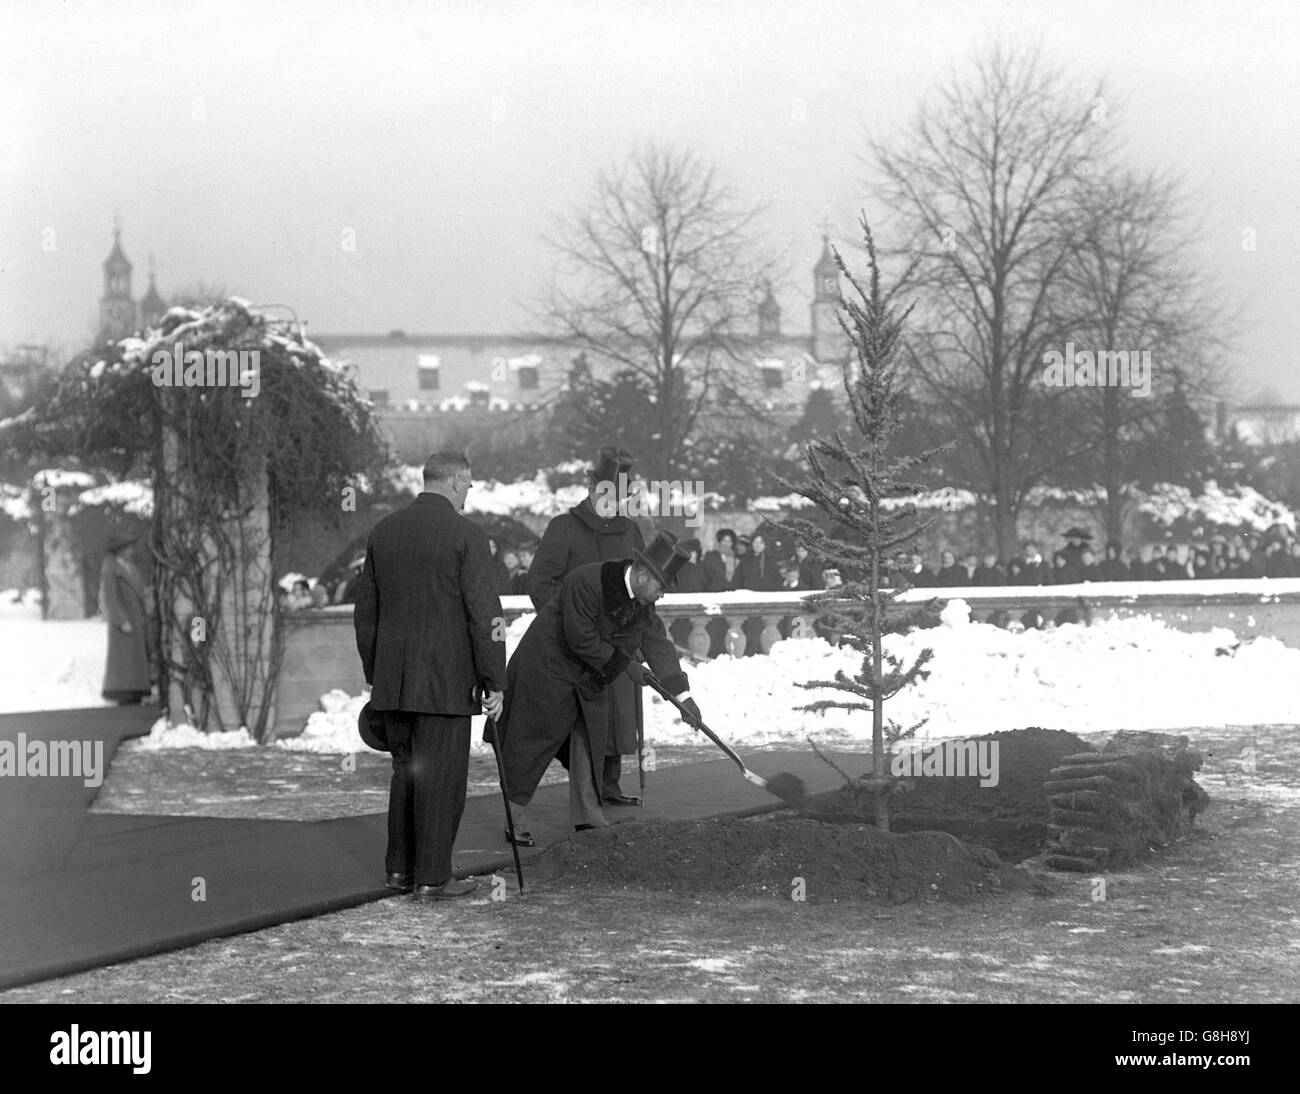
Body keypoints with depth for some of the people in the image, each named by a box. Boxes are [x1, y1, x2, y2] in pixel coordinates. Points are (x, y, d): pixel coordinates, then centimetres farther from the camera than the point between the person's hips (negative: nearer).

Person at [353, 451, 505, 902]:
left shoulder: (383, 531, 9)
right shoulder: (466, 534, -9)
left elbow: (365, 611, 14)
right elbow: (484, 615, -12)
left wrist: (373, 674, 21)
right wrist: (494, 682, -7)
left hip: (391, 679, 6)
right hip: (444, 680, -6)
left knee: (406, 771, 16)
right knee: (441, 776, 0)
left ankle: (400, 868, 19)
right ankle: (432, 878, 2)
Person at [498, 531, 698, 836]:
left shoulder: (642, 604, -3)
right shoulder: (586, 582, -28)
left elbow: (658, 644, -2)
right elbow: (580, 639, -28)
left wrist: (683, 694, -9)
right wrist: (625, 664, -22)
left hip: (590, 678, 8)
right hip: (548, 664, -7)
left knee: (589, 741, 6)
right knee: (533, 739, -2)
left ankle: (588, 819, 13)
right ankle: (516, 817, 6)